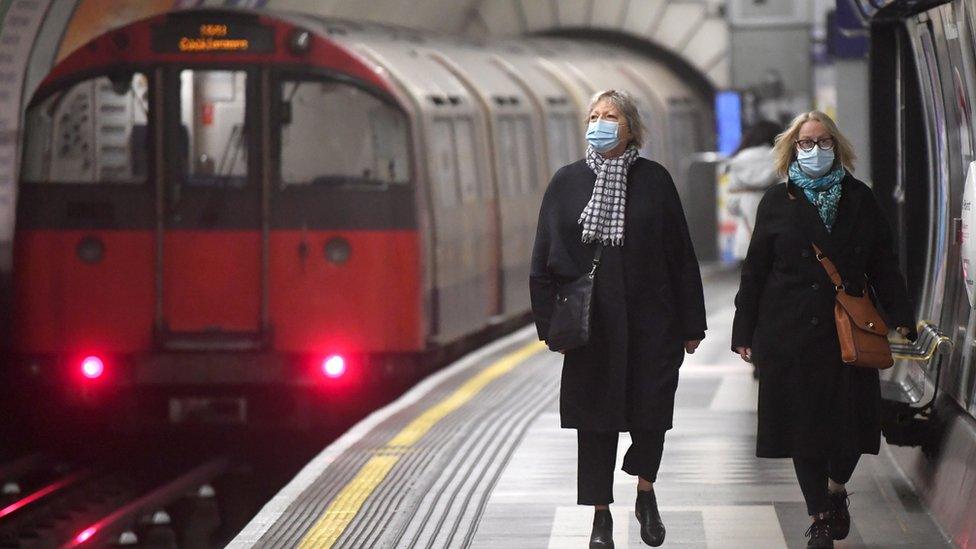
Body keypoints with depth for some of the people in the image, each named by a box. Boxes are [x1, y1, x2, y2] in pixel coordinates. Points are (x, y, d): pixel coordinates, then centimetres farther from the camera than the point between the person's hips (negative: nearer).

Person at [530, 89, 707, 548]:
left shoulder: (654, 179, 0)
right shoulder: (567, 182, 3)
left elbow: (681, 255, 2)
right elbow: (545, 259, 4)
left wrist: (690, 323, 1)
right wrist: (551, 322, -2)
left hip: (650, 321, -1)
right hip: (591, 324, 1)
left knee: (651, 412, 3)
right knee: (595, 420, 5)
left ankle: (646, 494, 27)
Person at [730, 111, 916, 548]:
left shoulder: (859, 199, 10)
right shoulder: (777, 202, 6)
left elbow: (883, 265, 9)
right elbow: (755, 271, 6)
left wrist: (901, 317, -2)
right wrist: (744, 332, 2)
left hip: (848, 332, 1)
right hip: (791, 335, -1)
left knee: (851, 422, -3)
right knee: (804, 427, 1)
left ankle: (836, 488, 28)